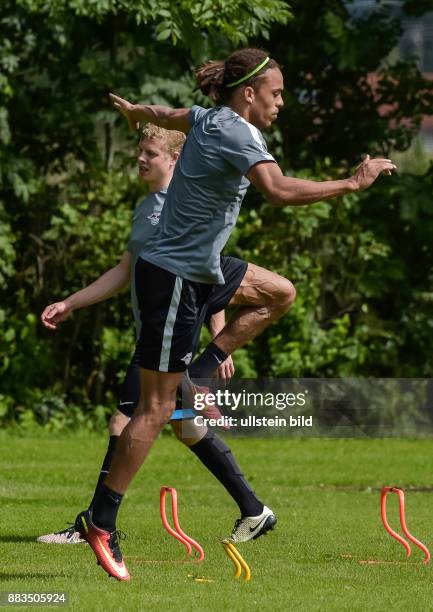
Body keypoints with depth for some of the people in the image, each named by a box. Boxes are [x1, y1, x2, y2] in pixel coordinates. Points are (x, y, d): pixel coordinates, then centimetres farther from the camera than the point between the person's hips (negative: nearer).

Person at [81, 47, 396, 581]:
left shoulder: (209, 119, 5)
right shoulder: (234, 134, -22)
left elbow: (166, 114, 29)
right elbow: (279, 190, -39)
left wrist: (133, 111, 51)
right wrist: (353, 183, -35)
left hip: (200, 270, 10)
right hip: (174, 280, -10)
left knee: (280, 294, 20)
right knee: (157, 408, -6)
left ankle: (197, 375, 13)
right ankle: (102, 524, -2)